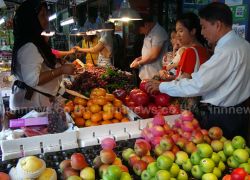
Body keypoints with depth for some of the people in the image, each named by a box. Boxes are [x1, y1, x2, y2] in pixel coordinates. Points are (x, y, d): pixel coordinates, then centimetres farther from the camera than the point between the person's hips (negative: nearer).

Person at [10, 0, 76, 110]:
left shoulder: (35, 42, 11)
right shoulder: (29, 46, -20)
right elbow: (33, 79, -27)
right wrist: (61, 70, -23)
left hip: (31, 98, 10)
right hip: (31, 100, -10)